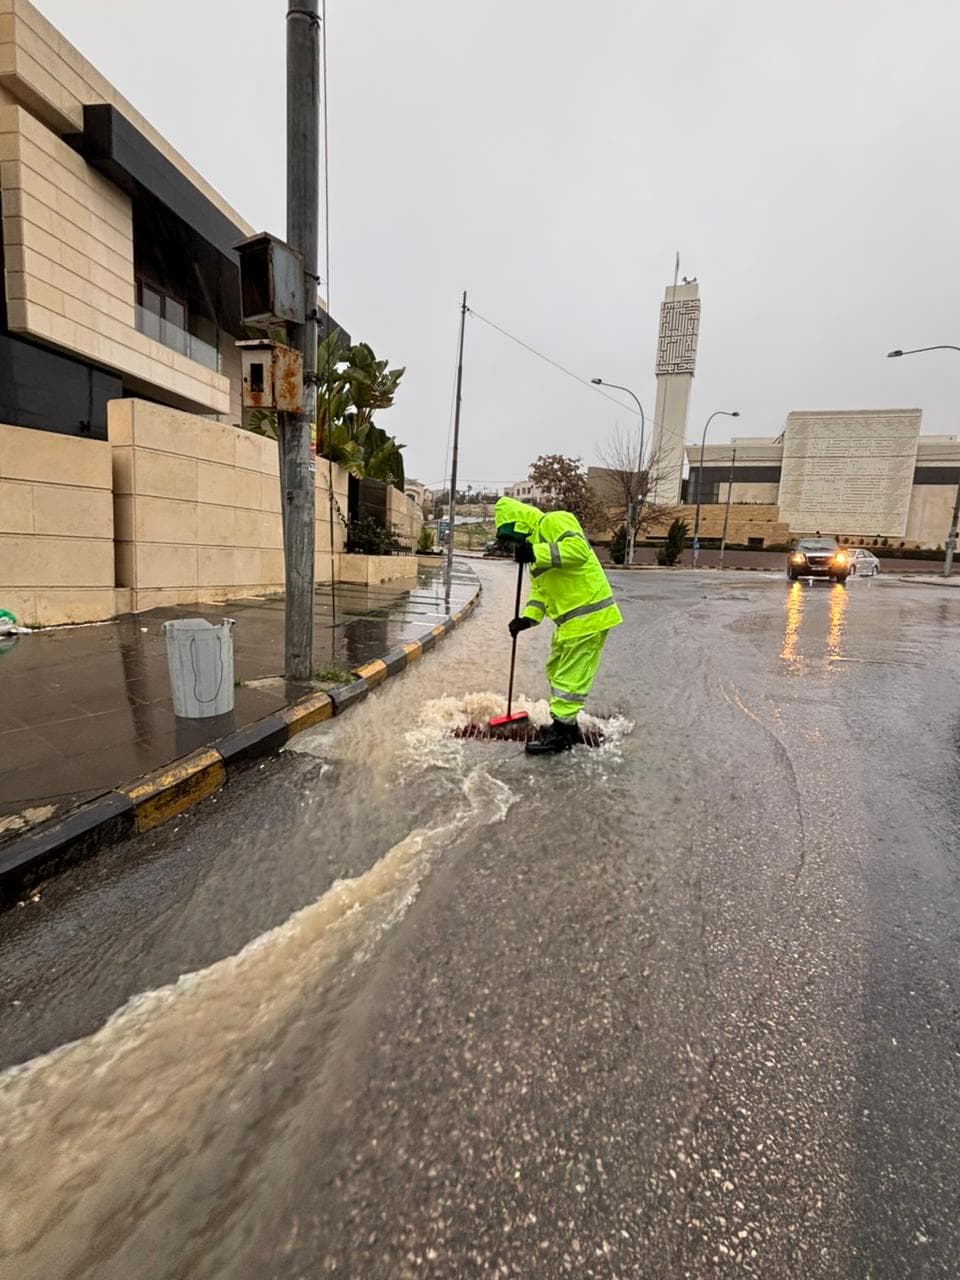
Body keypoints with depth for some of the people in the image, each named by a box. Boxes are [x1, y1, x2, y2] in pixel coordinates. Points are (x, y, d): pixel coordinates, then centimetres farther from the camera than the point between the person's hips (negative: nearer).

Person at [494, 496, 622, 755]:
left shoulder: (554, 521, -10)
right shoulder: (536, 539, 20)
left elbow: (578, 548, -28)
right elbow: (539, 588, 17)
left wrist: (536, 552, -30)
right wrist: (528, 617, 3)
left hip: (587, 616, -11)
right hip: (570, 620, 11)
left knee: (570, 676, -3)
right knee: (556, 671, 18)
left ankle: (561, 732, 7)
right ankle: (565, 724, 30)